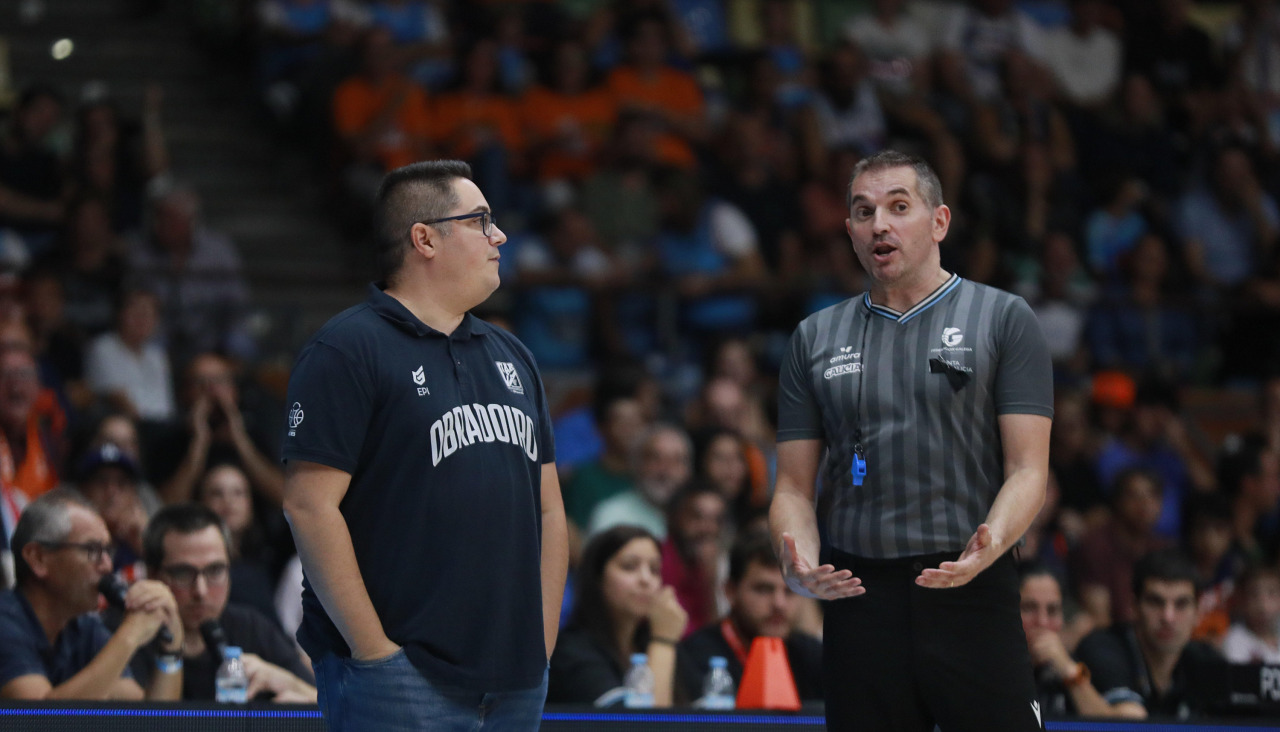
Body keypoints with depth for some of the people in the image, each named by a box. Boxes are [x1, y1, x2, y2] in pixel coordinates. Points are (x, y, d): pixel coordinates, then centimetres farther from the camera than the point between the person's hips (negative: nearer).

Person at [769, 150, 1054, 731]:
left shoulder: (1004, 319, 4)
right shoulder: (815, 338, 14)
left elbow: (1028, 469, -2)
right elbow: (795, 487, 12)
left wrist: (991, 542, -22)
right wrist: (800, 564, -9)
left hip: (972, 596, -3)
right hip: (856, 598, 3)